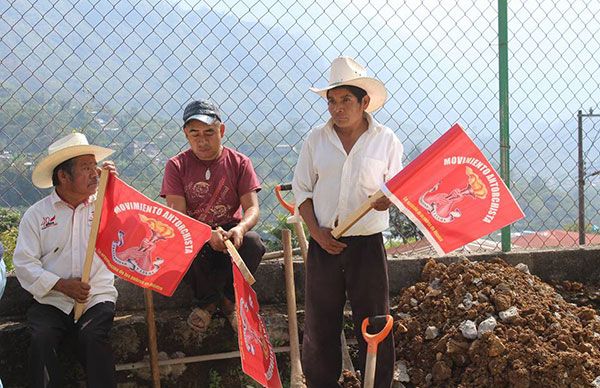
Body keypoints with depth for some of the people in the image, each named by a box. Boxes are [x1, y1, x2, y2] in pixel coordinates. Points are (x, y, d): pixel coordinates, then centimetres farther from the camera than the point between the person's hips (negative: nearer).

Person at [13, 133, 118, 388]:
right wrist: (61, 285, -12)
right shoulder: (37, 214, 6)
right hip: (51, 300, 0)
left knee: (92, 337, -29)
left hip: (98, 297, 0)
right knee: (41, 340, -28)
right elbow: (24, 262, 1)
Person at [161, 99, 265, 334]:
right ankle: (206, 300, -5)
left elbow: (252, 208, -6)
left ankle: (230, 298, -5)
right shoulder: (177, 166, -2)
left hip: (230, 232, 1)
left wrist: (240, 228, -31)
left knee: (253, 243, -32)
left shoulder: (239, 162, 1)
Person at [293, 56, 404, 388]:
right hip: (324, 244, 1)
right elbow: (301, 189, 7)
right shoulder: (316, 139, 4)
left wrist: (388, 200, -21)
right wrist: (316, 232, -6)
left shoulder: (385, 140, 1)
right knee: (319, 323, 7)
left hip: (367, 243, -1)